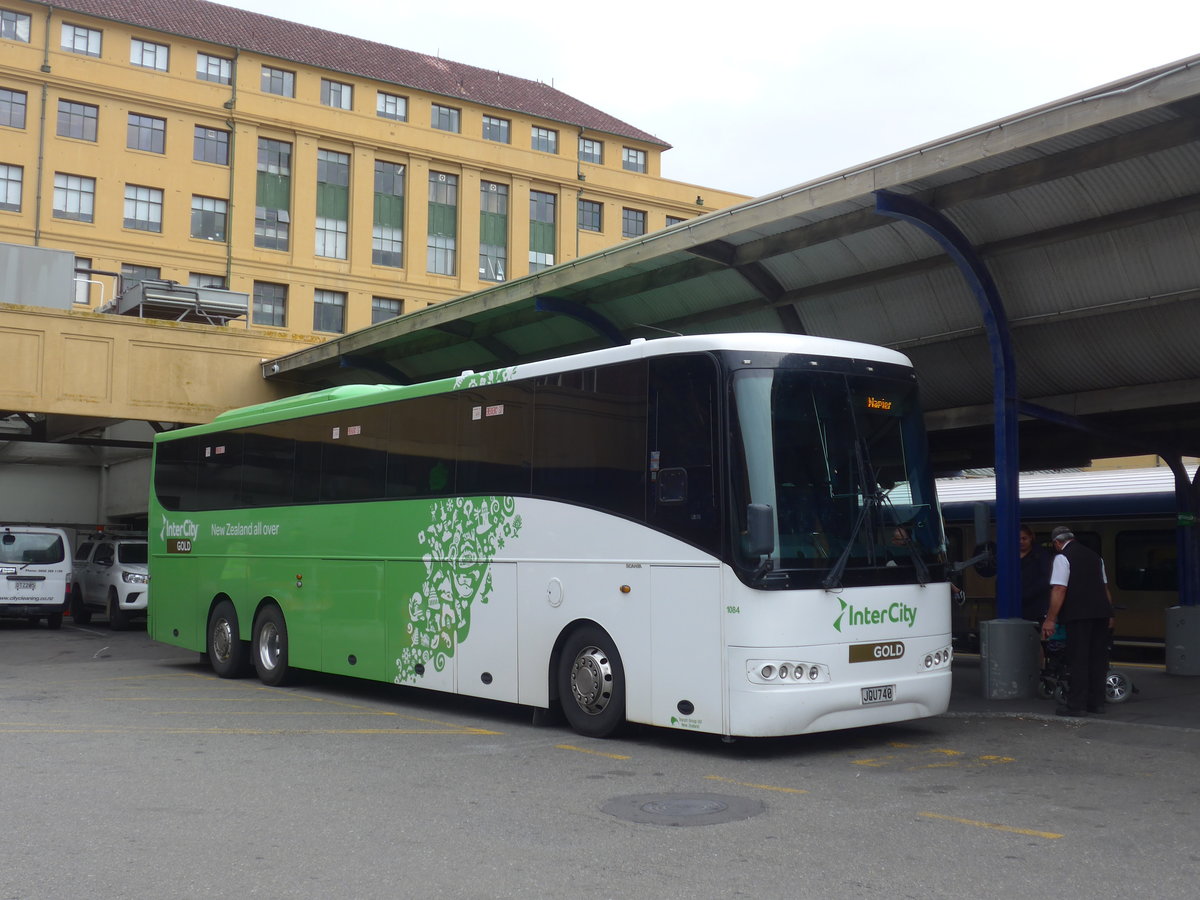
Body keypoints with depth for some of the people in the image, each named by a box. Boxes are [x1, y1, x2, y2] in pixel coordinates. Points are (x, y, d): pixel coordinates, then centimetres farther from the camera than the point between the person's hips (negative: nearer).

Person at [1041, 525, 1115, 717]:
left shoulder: (1062, 558, -6)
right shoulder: (1094, 556, 17)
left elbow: (1059, 590, -15)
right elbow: (1105, 587, 20)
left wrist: (1050, 620, -15)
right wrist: (1109, 614, 26)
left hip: (1078, 615, -7)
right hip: (1101, 613, 7)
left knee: (1078, 660, -3)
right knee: (1098, 659, 12)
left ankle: (1077, 704, 0)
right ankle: (1096, 702, 18)